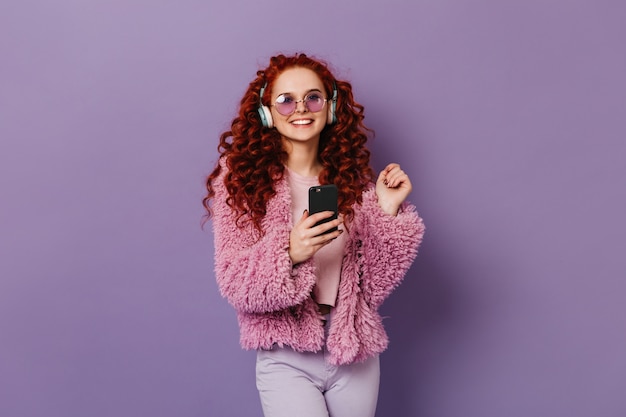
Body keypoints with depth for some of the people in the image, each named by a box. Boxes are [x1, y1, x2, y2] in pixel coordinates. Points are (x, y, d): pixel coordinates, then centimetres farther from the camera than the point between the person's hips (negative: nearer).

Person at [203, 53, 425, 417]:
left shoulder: (353, 178, 2)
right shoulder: (241, 179, -5)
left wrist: (389, 214, -12)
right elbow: (234, 284, -11)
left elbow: (374, 285, 0)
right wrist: (289, 254, -28)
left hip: (355, 353, 3)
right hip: (286, 360, -3)